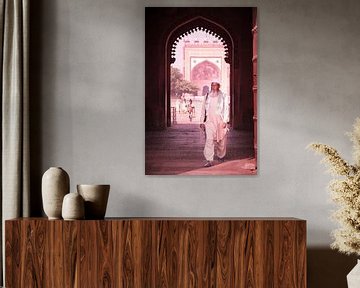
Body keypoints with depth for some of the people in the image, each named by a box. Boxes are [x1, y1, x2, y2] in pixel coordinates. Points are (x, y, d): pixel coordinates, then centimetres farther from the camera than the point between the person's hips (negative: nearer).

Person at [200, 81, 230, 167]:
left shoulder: (224, 97, 4)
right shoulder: (207, 97, 11)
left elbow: (226, 109, -1)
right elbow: (203, 110, 14)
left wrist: (225, 121, -11)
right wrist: (202, 121, 9)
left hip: (220, 121, -1)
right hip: (209, 121, 1)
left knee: (221, 141, 8)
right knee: (209, 140, -13)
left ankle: (221, 156, 34)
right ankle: (209, 160, -16)